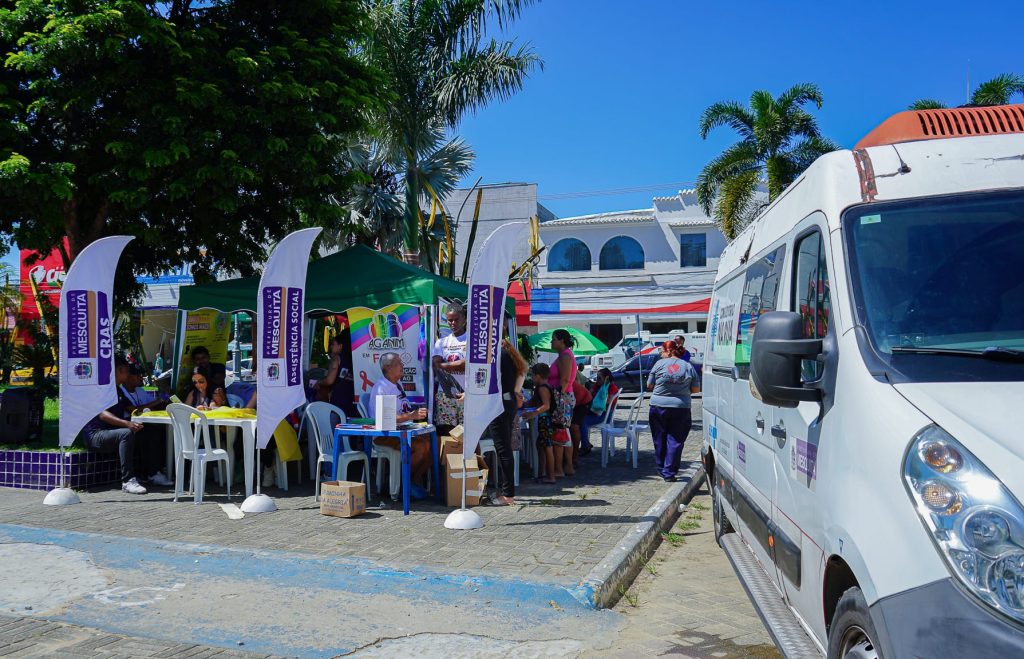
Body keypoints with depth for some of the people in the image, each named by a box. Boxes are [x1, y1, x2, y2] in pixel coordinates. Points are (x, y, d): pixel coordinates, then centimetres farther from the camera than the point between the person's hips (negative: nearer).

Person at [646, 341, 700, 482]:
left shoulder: (660, 364, -4)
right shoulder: (688, 367, 2)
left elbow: (649, 386, 1)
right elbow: (695, 389, 4)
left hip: (659, 407, 0)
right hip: (681, 408, 1)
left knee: (660, 439, 13)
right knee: (675, 441, 3)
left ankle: (661, 469, 24)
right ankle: (669, 472, 0)